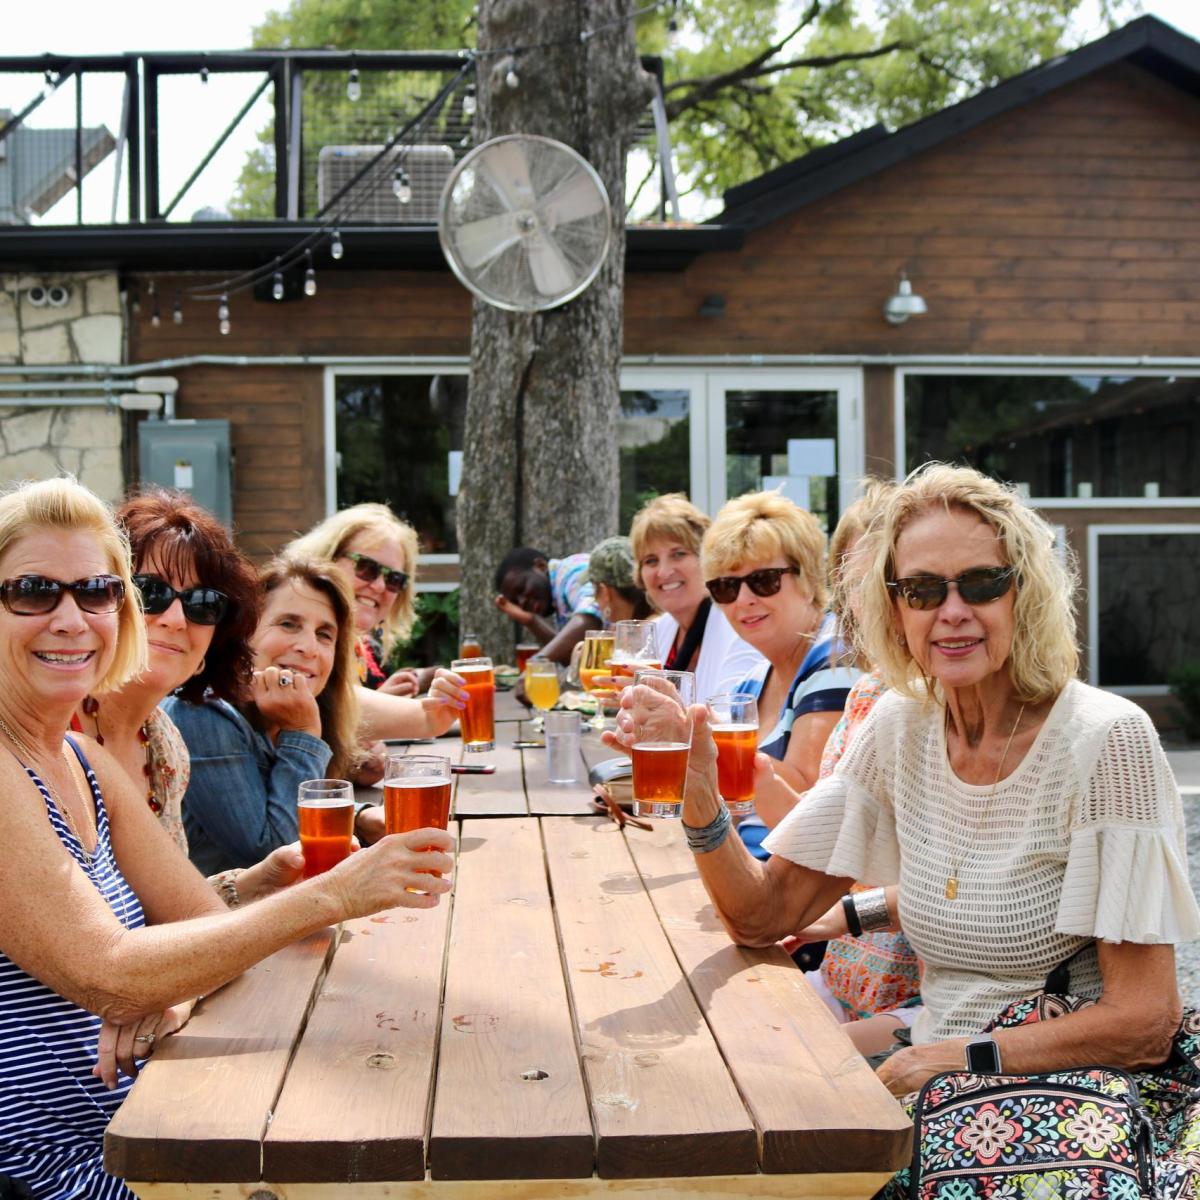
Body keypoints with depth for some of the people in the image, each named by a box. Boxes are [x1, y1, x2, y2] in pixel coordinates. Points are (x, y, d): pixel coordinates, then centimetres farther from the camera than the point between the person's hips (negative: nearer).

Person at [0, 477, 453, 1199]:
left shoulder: (87, 764, 8)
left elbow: (208, 921, 6)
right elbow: (103, 974, -25)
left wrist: (173, 989, -16)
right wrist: (331, 895, -29)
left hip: (127, 1131, 7)